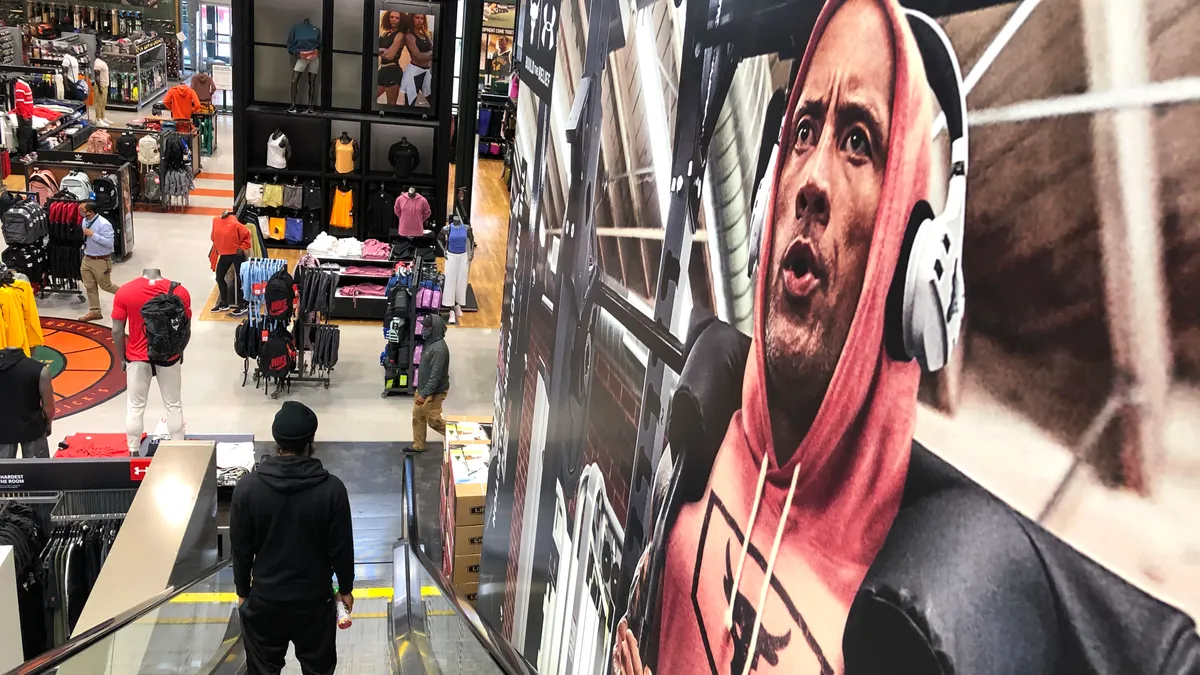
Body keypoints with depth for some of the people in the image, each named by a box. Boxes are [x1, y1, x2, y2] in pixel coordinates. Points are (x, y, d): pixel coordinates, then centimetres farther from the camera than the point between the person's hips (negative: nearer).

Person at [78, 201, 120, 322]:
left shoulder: (104, 224, -24)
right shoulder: (85, 221, 2)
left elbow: (110, 243, -30)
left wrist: (93, 234, -30)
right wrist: (86, 246, 20)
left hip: (101, 261, -8)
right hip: (87, 259, 8)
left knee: (105, 285, 7)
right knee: (90, 286, 10)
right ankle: (95, 312, 20)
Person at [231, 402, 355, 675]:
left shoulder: (247, 487, -15)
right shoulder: (332, 488, -18)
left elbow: (241, 548, -6)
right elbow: (341, 547, -10)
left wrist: (242, 591, 10)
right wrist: (346, 588, 6)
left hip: (265, 596, 1)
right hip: (315, 596, -1)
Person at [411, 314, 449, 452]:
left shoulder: (439, 349, -28)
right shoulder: (430, 342, 3)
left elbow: (436, 375, -28)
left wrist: (424, 394, -26)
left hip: (434, 392, -10)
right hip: (423, 388, 10)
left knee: (433, 421, 3)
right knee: (417, 416, 17)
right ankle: (418, 446, 30)